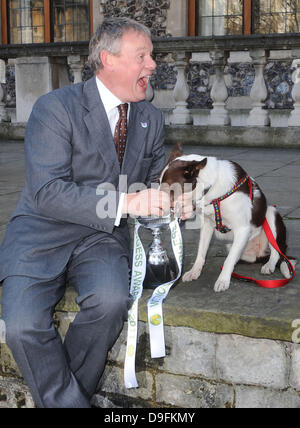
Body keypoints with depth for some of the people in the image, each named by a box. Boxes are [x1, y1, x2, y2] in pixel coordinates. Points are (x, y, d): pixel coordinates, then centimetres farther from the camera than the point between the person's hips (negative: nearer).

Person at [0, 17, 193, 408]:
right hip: (42, 234, -3)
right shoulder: (55, 108, -11)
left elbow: (155, 177, 19)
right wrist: (124, 201, -32)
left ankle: (67, 395, -5)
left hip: (102, 237, 3)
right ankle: (68, 402, -3)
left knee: (112, 300, -29)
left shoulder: (151, 119, 8)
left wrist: (171, 200, -7)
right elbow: (47, 192, -21)